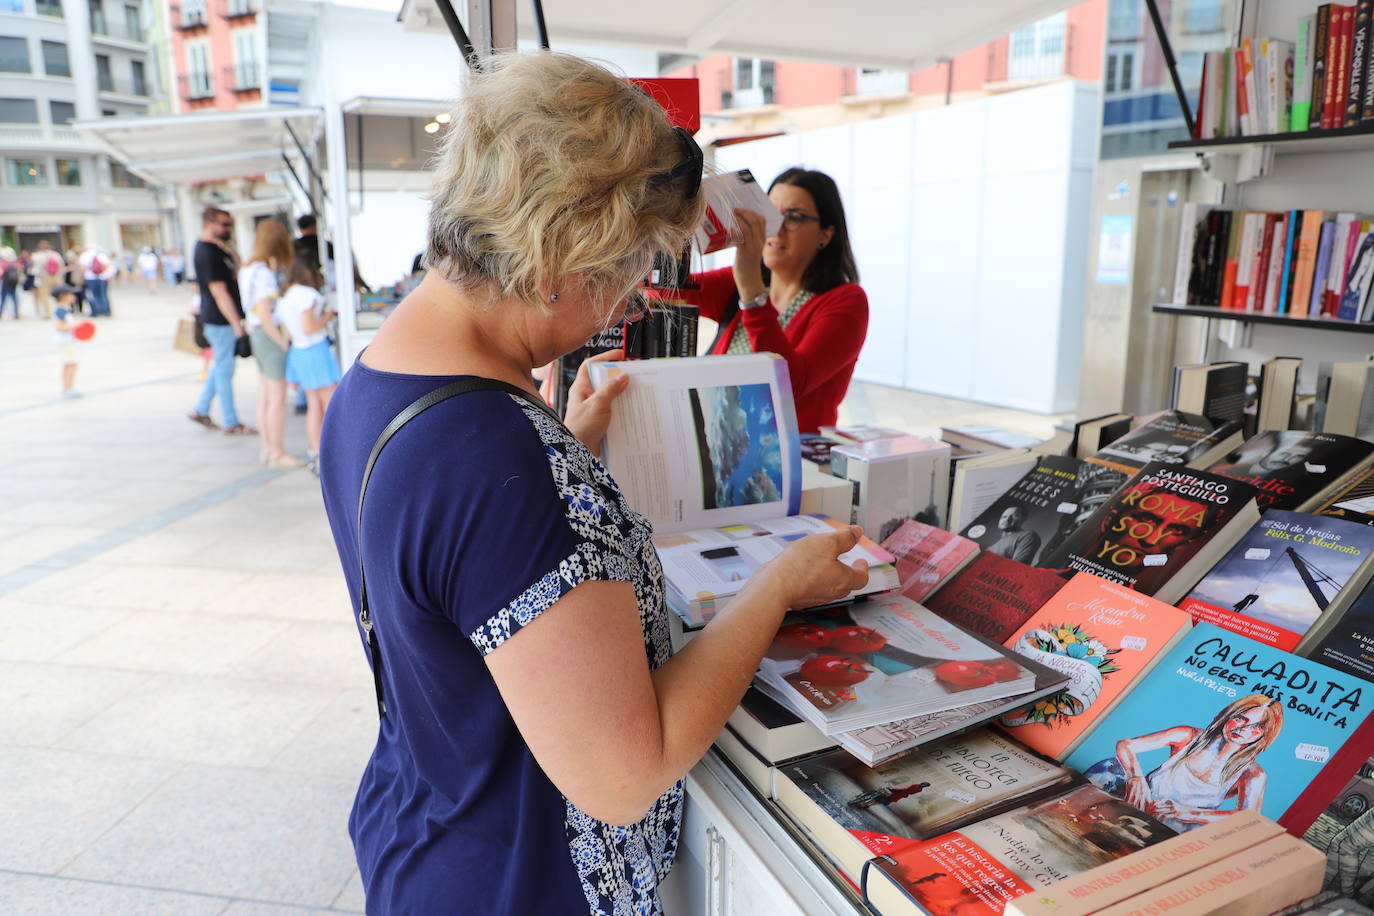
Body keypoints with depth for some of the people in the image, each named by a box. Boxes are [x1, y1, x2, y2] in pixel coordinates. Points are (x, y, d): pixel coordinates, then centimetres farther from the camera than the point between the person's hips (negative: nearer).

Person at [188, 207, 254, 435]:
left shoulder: (215, 248, 12)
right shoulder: (207, 253, -19)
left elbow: (237, 268, 14)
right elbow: (219, 293, -23)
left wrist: (228, 247, 6)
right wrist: (237, 324, -23)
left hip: (224, 319, 10)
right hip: (220, 319, -10)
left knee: (221, 365, 20)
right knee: (224, 369, -1)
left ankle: (201, 410, 30)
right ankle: (231, 423, 7)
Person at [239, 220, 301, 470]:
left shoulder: (247, 269, 9)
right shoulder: (264, 273, -19)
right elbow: (265, 316, -22)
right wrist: (284, 343, -16)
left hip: (257, 335, 10)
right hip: (271, 336, -10)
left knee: (265, 395, 16)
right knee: (278, 398, -2)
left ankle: (267, 448, 26)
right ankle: (278, 454, 5)